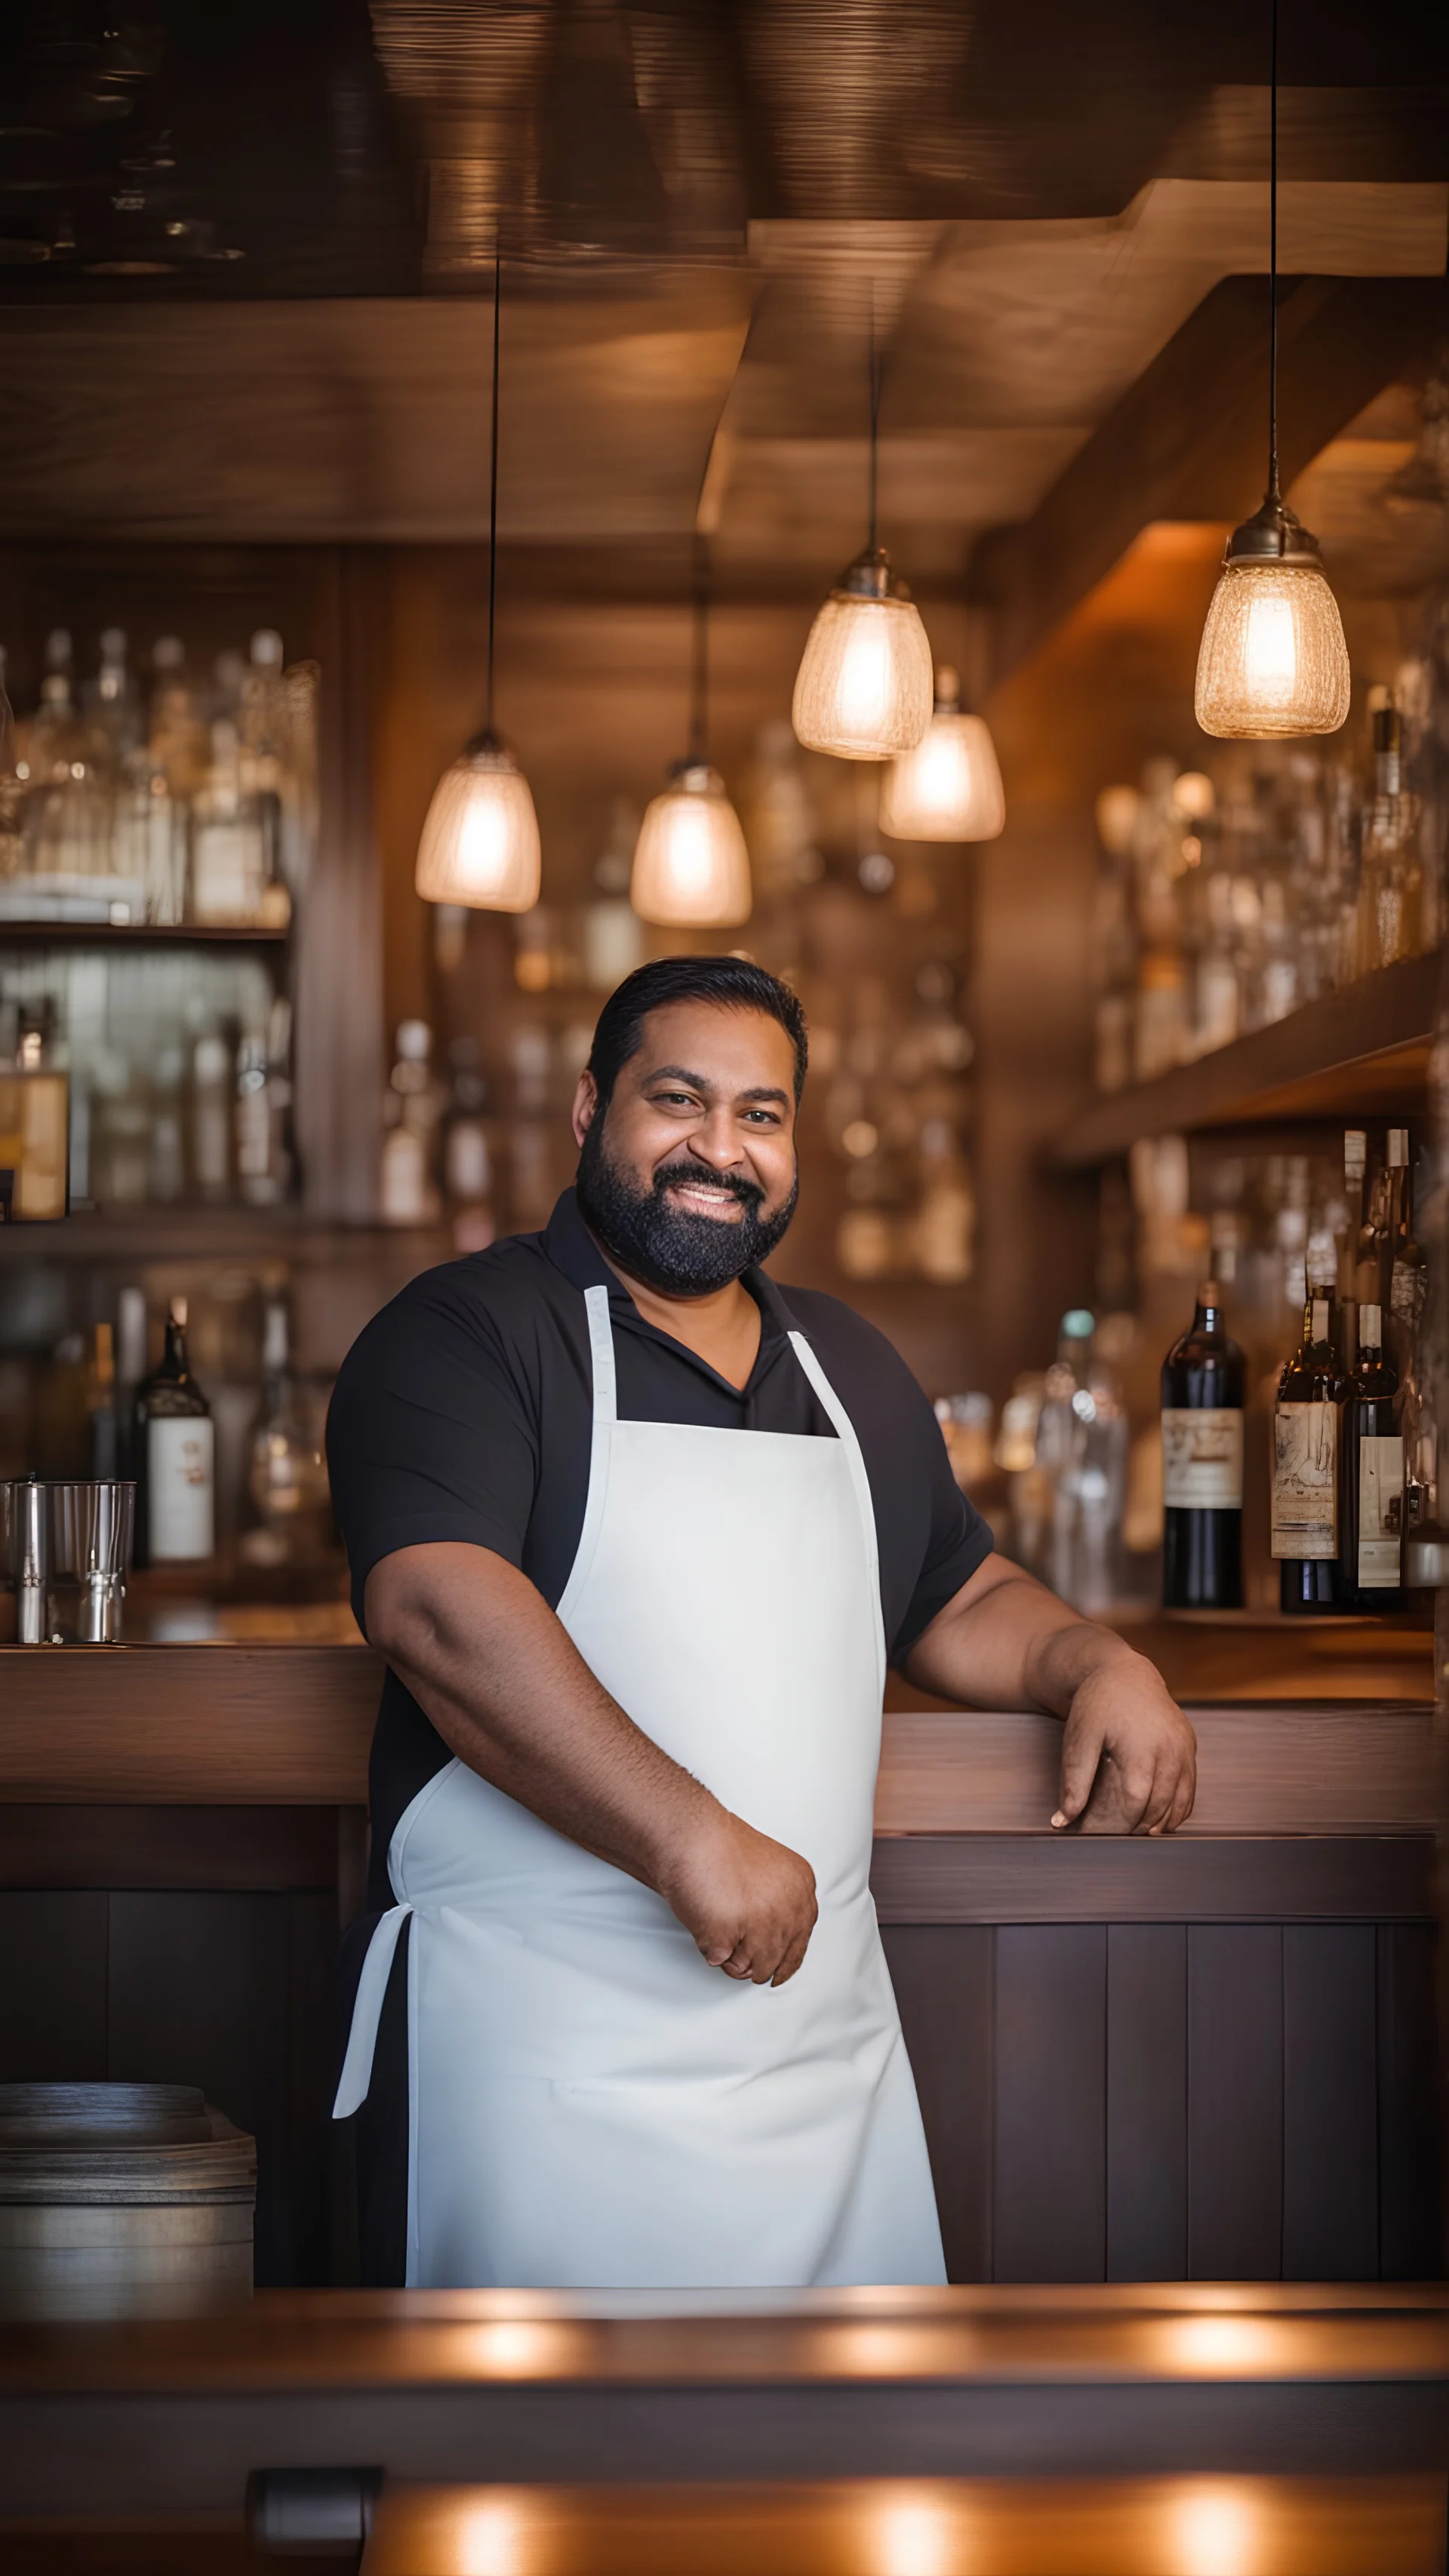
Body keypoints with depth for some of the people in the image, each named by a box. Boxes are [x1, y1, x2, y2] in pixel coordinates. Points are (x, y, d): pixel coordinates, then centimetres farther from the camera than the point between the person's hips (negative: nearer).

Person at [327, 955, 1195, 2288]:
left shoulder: (854, 1367, 18)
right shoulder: (462, 1335, -5)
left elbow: (962, 1601, 27)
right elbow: (437, 1609, -20)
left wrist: (1096, 1663, 4)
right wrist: (690, 1839, -26)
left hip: (827, 2032, 6)